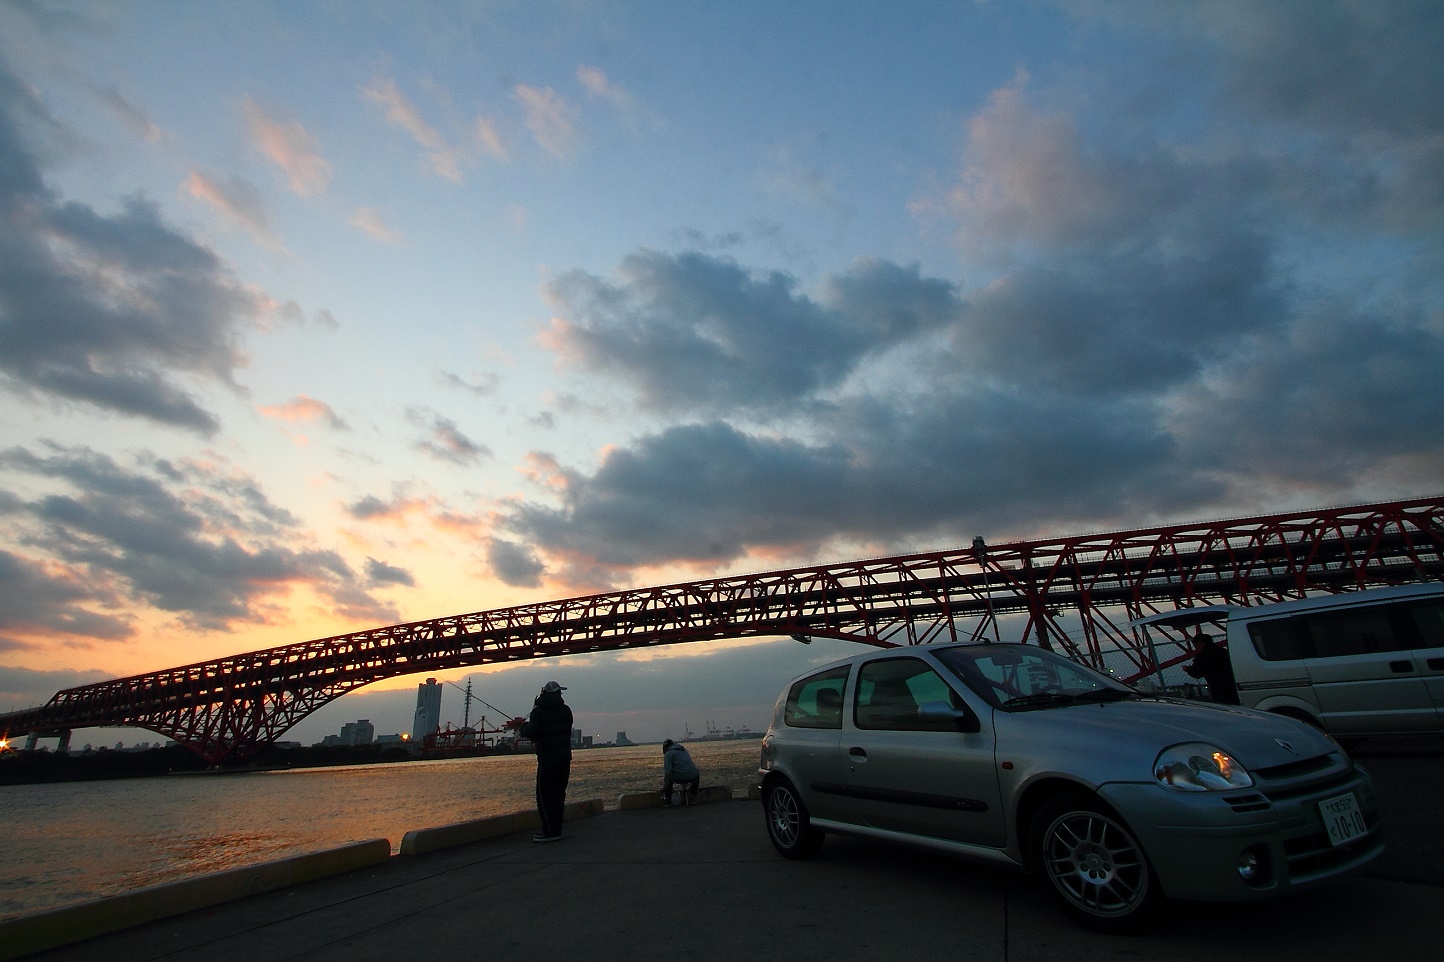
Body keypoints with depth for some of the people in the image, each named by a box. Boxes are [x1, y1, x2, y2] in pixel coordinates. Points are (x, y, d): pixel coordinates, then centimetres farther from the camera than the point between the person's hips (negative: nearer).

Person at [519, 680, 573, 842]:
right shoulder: (565, 710, 11)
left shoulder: (538, 711, -7)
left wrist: (524, 726, 5)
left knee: (544, 794, -1)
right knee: (558, 792, 12)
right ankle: (556, 828, 18)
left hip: (548, 757, -6)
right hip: (565, 756, 7)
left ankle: (550, 830, -2)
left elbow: (532, 732, -17)